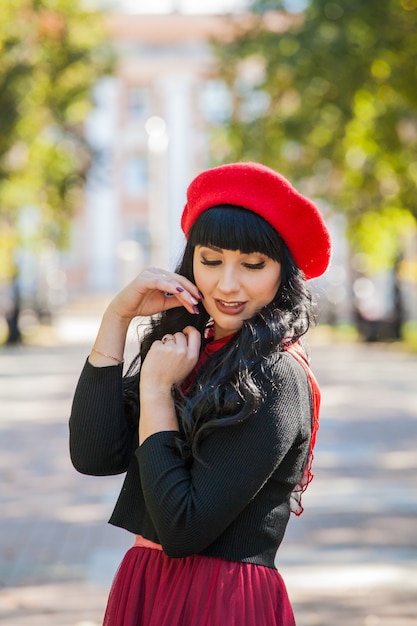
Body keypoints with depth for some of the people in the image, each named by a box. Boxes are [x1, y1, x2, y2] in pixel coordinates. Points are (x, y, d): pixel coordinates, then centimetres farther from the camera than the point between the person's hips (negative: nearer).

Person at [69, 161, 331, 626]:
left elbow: (182, 531, -21)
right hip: (143, 587, 7)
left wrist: (155, 391, -15)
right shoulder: (188, 348, 4)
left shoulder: (275, 378, -17)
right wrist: (117, 317, -8)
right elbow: (95, 457, -9)